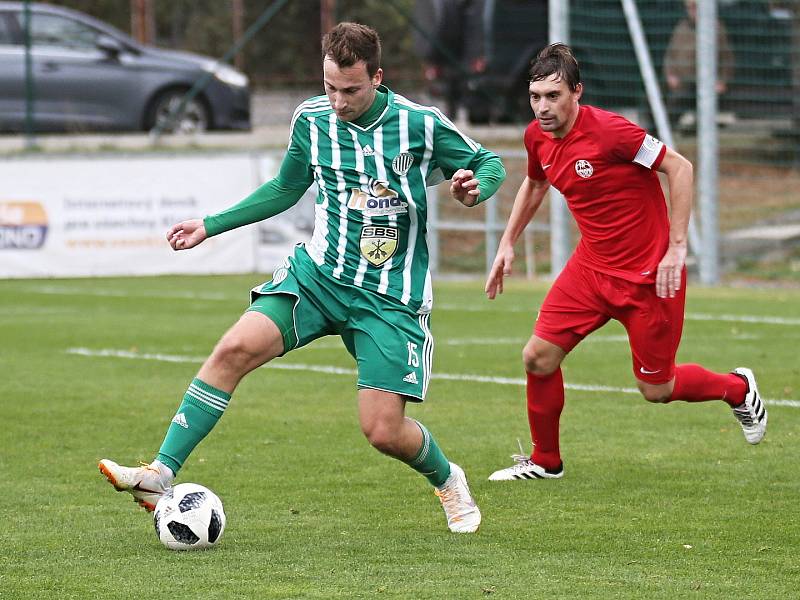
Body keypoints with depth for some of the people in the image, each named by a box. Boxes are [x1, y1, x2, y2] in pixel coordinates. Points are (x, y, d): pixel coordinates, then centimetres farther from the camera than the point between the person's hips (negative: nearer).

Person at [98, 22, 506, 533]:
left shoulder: (421, 125, -11)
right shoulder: (311, 120, 0)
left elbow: (490, 164, 3)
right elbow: (286, 189, 19)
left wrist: (474, 187, -21)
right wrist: (210, 225, 16)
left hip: (391, 295, -3)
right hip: (319, 273, 3)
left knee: (384, 431, -9)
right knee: (235, 349, -21)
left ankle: (448, 480, 27)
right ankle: (161, 475, -20)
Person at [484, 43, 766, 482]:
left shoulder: (608, 131, -25)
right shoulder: (537, 137, -2)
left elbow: (679, 168, -19)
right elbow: (534, 184, 21)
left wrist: (677, 247, -21)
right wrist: (508, 243, 17)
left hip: (648, 274, -6)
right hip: (591, 265, 7)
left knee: (655, 390, 3)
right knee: (538, 357, -3)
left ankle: (738, 388, 33)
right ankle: (544, 462, 17)